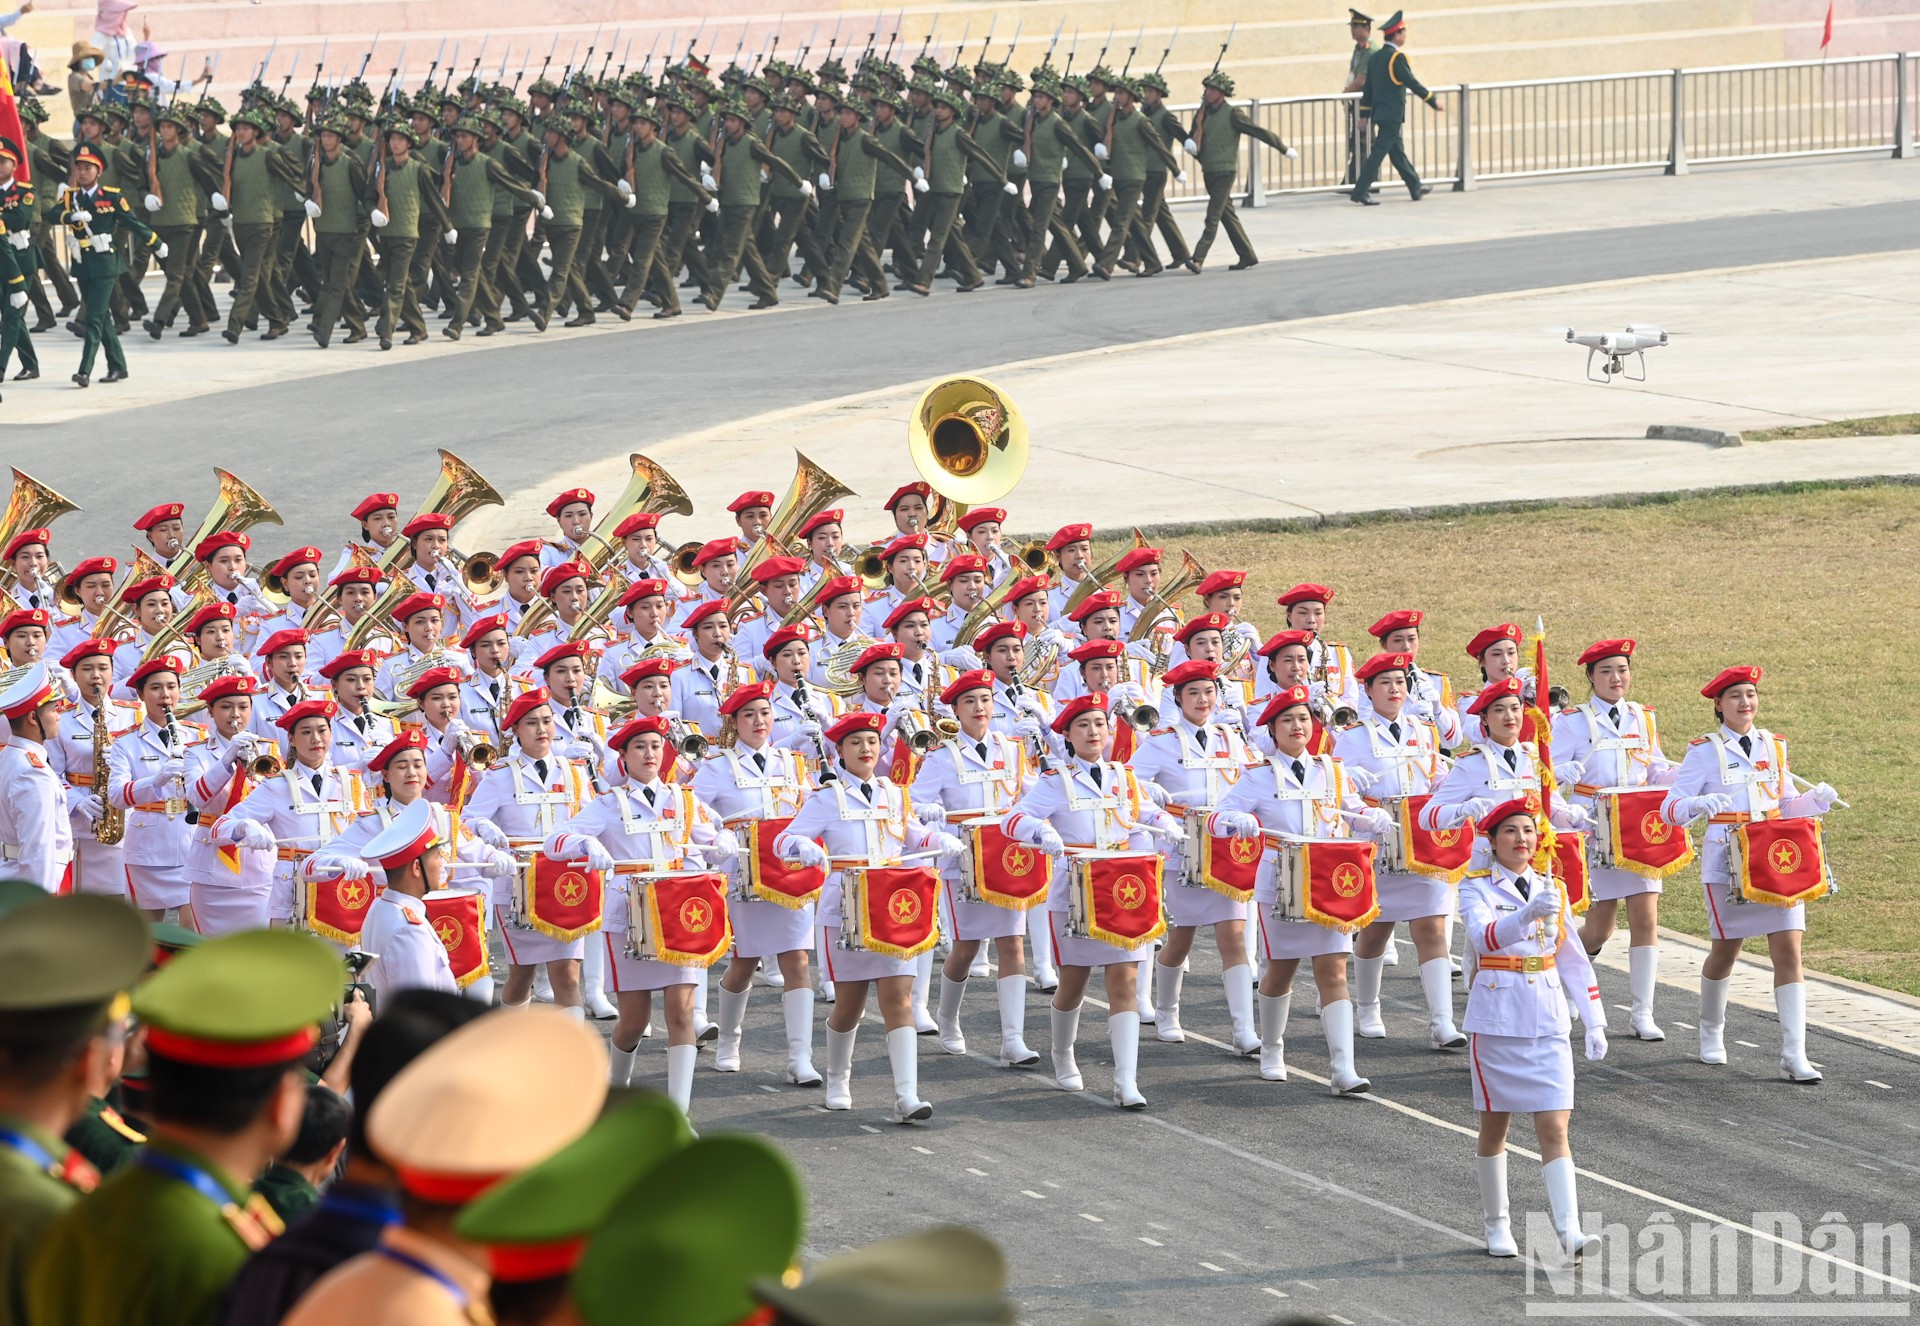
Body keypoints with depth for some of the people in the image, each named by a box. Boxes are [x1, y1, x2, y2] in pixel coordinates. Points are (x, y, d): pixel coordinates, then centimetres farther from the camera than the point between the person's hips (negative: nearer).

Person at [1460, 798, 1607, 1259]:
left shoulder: (1553, 890, 8)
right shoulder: (1476, 888, -5)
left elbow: (1574, 960, 15)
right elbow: (1484, 936, -26)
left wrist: (1594, 1021, 11)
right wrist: (1528, 913, -43)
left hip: (1548, 1023, 2)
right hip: (1496, 1020, -2)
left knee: (1554, 1128, -8)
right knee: (1495, 1126, 9)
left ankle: (1569, 1230, -17)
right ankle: (1497, 1226, 24)